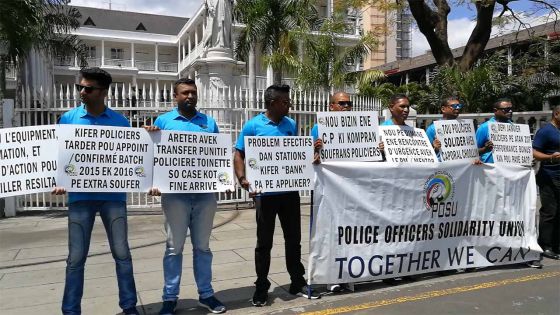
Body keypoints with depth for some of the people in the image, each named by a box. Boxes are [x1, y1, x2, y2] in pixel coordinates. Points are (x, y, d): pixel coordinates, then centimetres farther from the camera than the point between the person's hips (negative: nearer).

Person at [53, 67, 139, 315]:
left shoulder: (120, 121, 3)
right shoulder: (68, 118, 5)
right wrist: (59, 182, -8)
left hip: (113, 195, 0)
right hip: (80, 195, 0)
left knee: (121, 253, 5)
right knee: (76, 257, 6)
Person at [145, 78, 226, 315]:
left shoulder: (209, 122, 12)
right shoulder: (163, 121, 5)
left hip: (205, 193, 2)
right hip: (175, 193, -2)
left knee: (202, 246, 11)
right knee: (174, 247, 4)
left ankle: (206, 294, 21)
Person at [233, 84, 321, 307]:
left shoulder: (291, 125, 9)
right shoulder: (253, 126, -4)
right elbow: (239, 155, -4)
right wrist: (242, 178, -18)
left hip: (290, 190, 4)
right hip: (266, 192, -4)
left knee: (294, 238, 11)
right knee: (264, 242, 6)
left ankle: (298, 283, 25)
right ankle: (261, 287, 20)